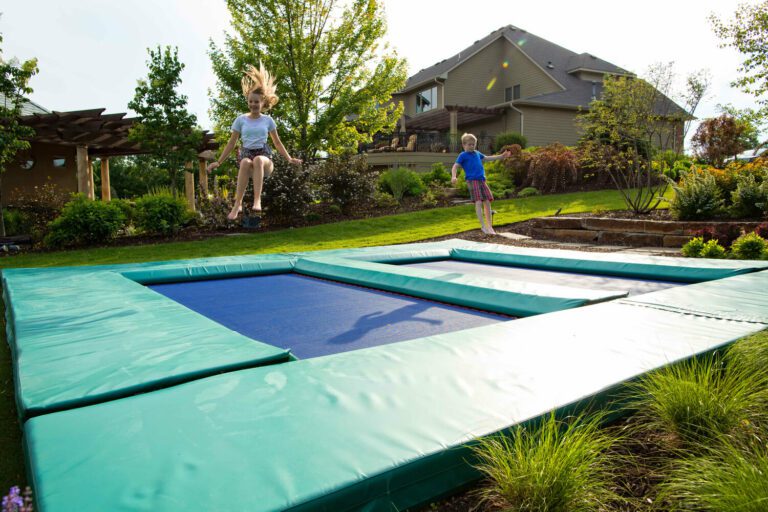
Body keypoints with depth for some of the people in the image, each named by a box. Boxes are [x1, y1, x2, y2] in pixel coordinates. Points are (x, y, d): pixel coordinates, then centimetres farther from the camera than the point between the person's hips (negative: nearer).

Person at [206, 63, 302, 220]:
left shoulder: (268, 120, 12)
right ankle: (237, 204, -40)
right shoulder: (241, 119, 10)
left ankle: (257, 201, -47)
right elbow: (231, 143, 14)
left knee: (258, 160, -40)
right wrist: (219, 162, 10)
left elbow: (277, 143, 19)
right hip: (246, 154, 0)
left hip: (264, 156, 0)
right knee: (246, 163, -40)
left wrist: (289, 159, 9)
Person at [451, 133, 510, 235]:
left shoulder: (477, 153, 21)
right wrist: (453, 177, -24)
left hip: (482, 180, 7)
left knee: (487, 202, 3)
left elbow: (487, 158, 35)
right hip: (472, 181, -6)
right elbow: (455, 166, -5)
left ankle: (490, 226, 10)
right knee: (478, 202, -15)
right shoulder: (463, 155, 3)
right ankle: (483, 226, -10)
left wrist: (501, 156, 37)